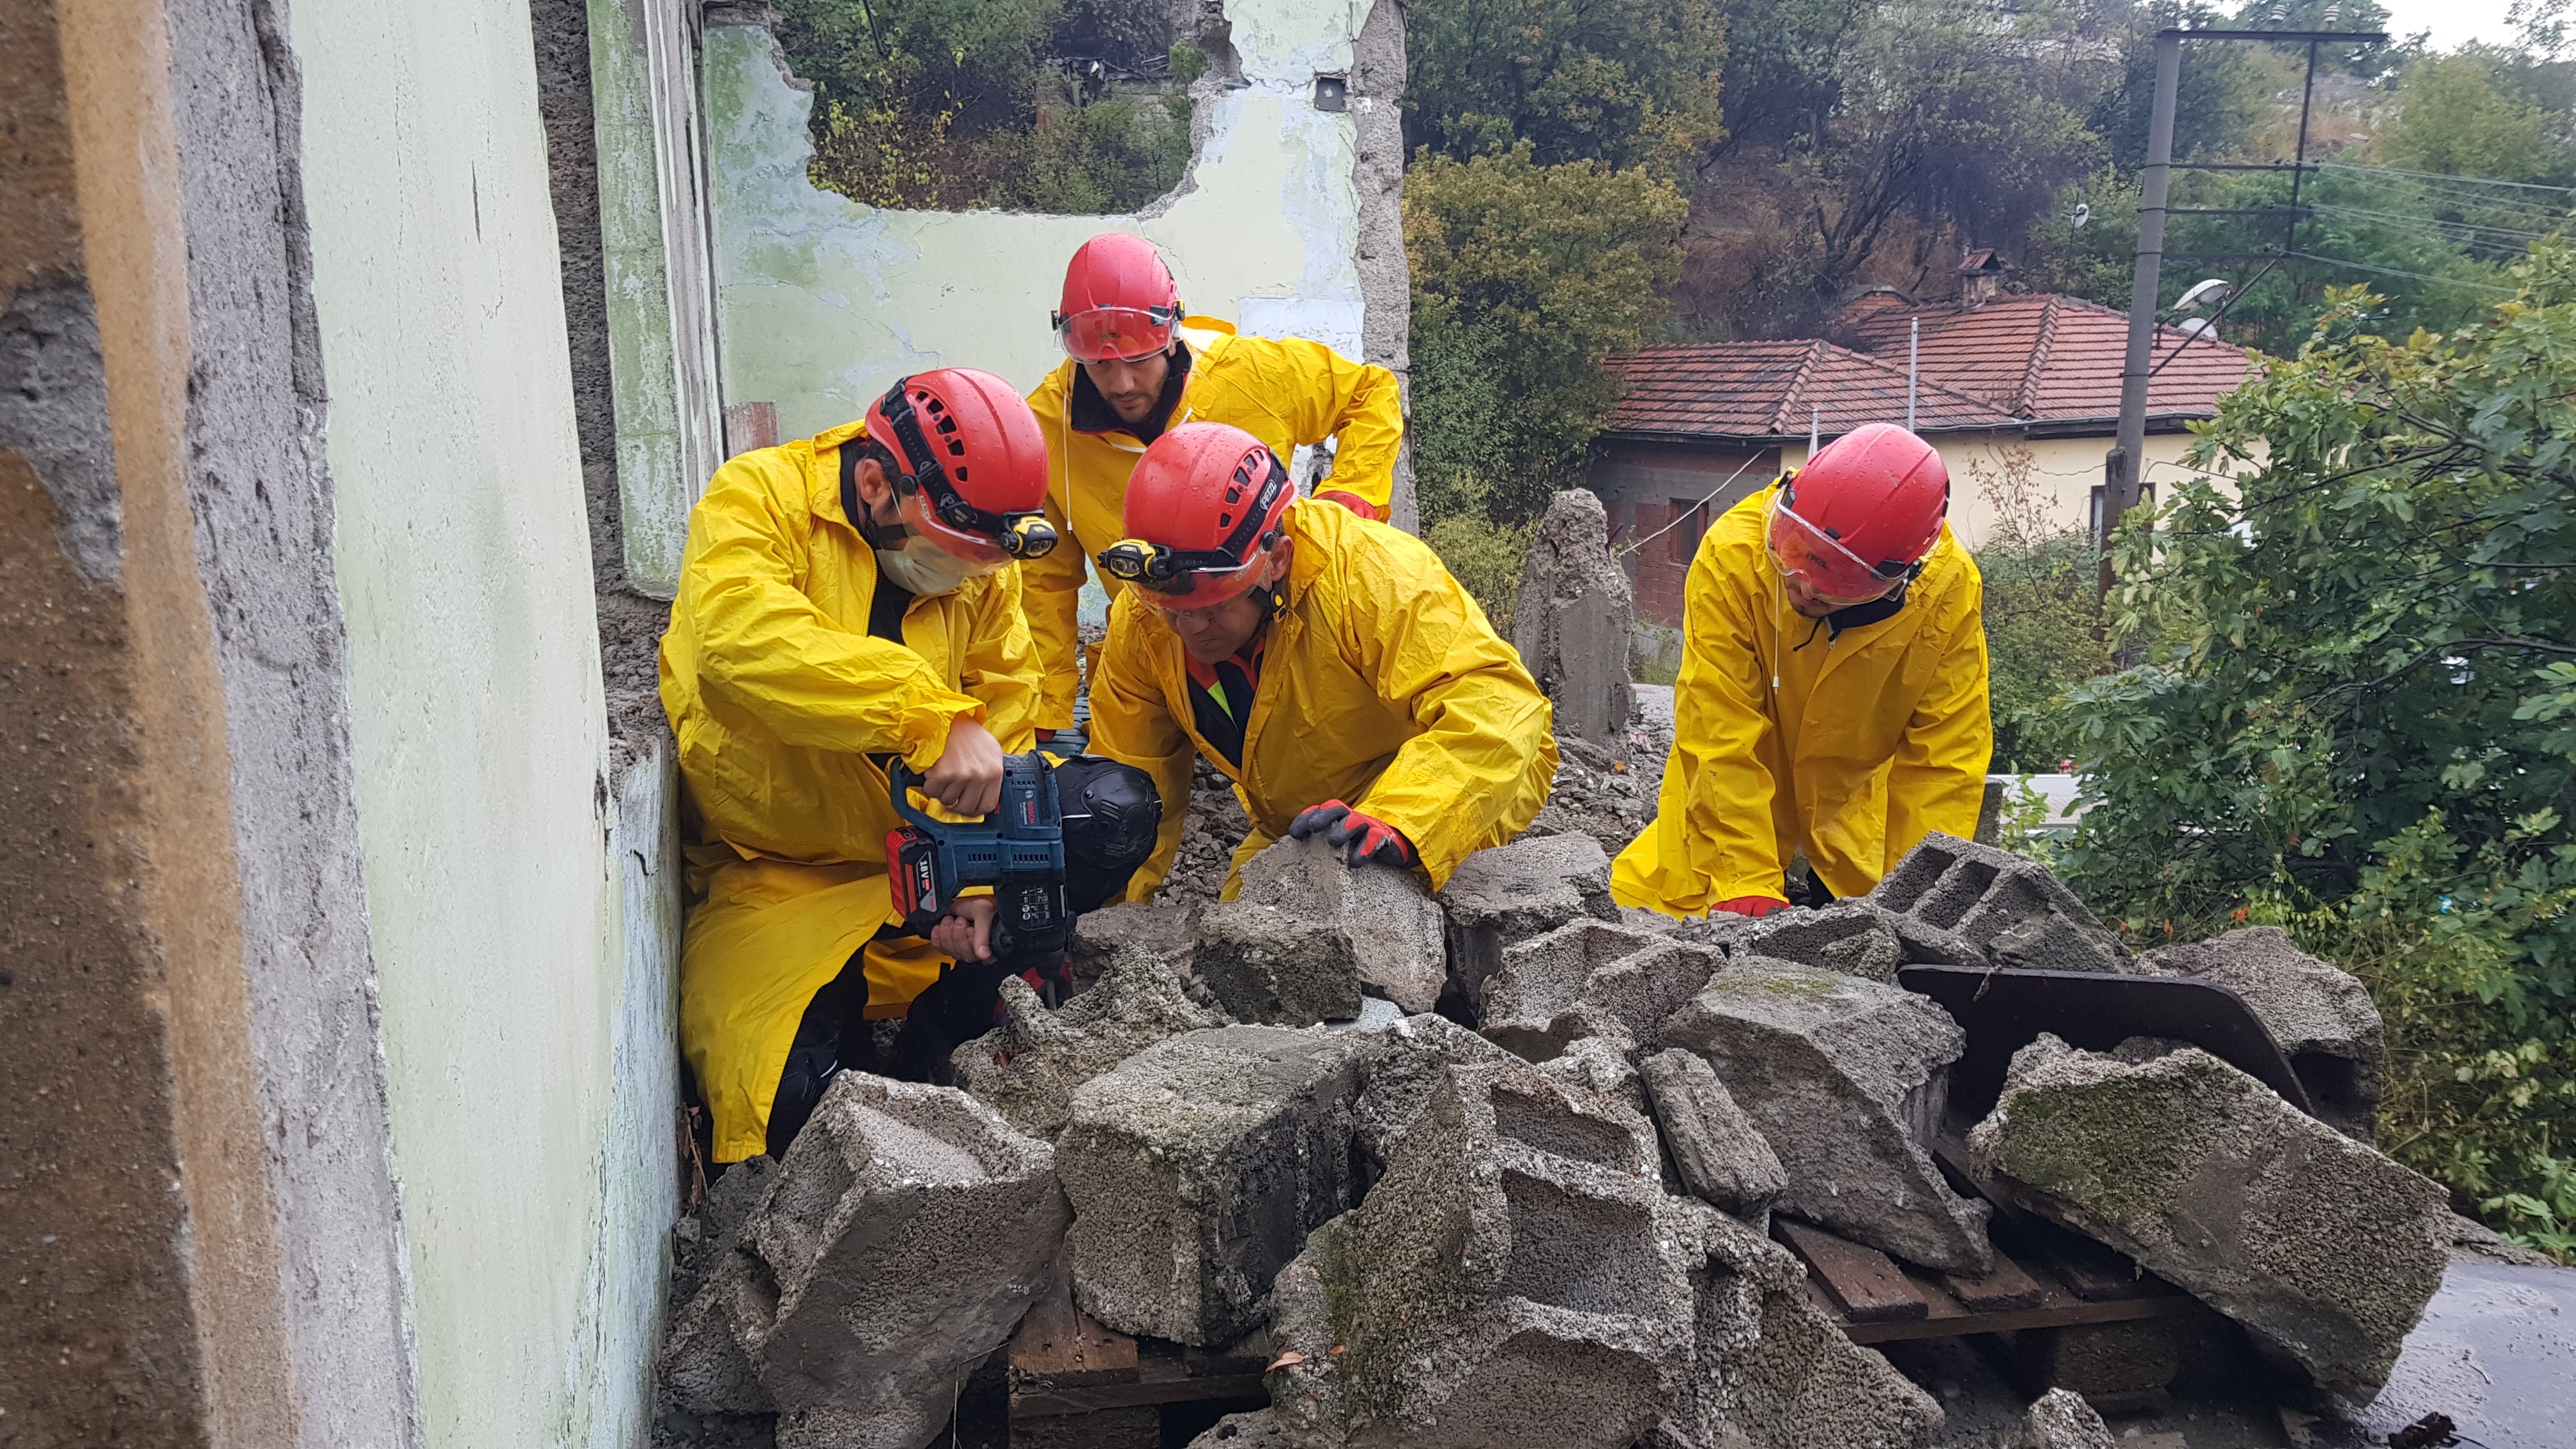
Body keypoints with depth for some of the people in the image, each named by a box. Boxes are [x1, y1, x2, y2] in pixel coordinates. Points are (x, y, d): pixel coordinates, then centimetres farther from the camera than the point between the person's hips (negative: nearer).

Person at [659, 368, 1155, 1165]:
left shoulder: (983, 568, 0)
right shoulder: (758, 500, -16)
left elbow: (1002, 718, -1)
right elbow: (745, 639, -36)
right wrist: (936, 718, -45)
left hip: (921, 855, 5)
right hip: (773, 880, -4)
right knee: (794, 1103, -23)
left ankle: (936, 1039, -4)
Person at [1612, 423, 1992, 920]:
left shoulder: (1949, 588, -24)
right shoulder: (1732, 555, -29)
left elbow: (1945, 758, -18)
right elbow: (1721, 737, -29)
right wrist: (1746, 885, -33)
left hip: (1865, 794, 1)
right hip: (1738, 788, -1)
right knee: (1638, 898, -5)